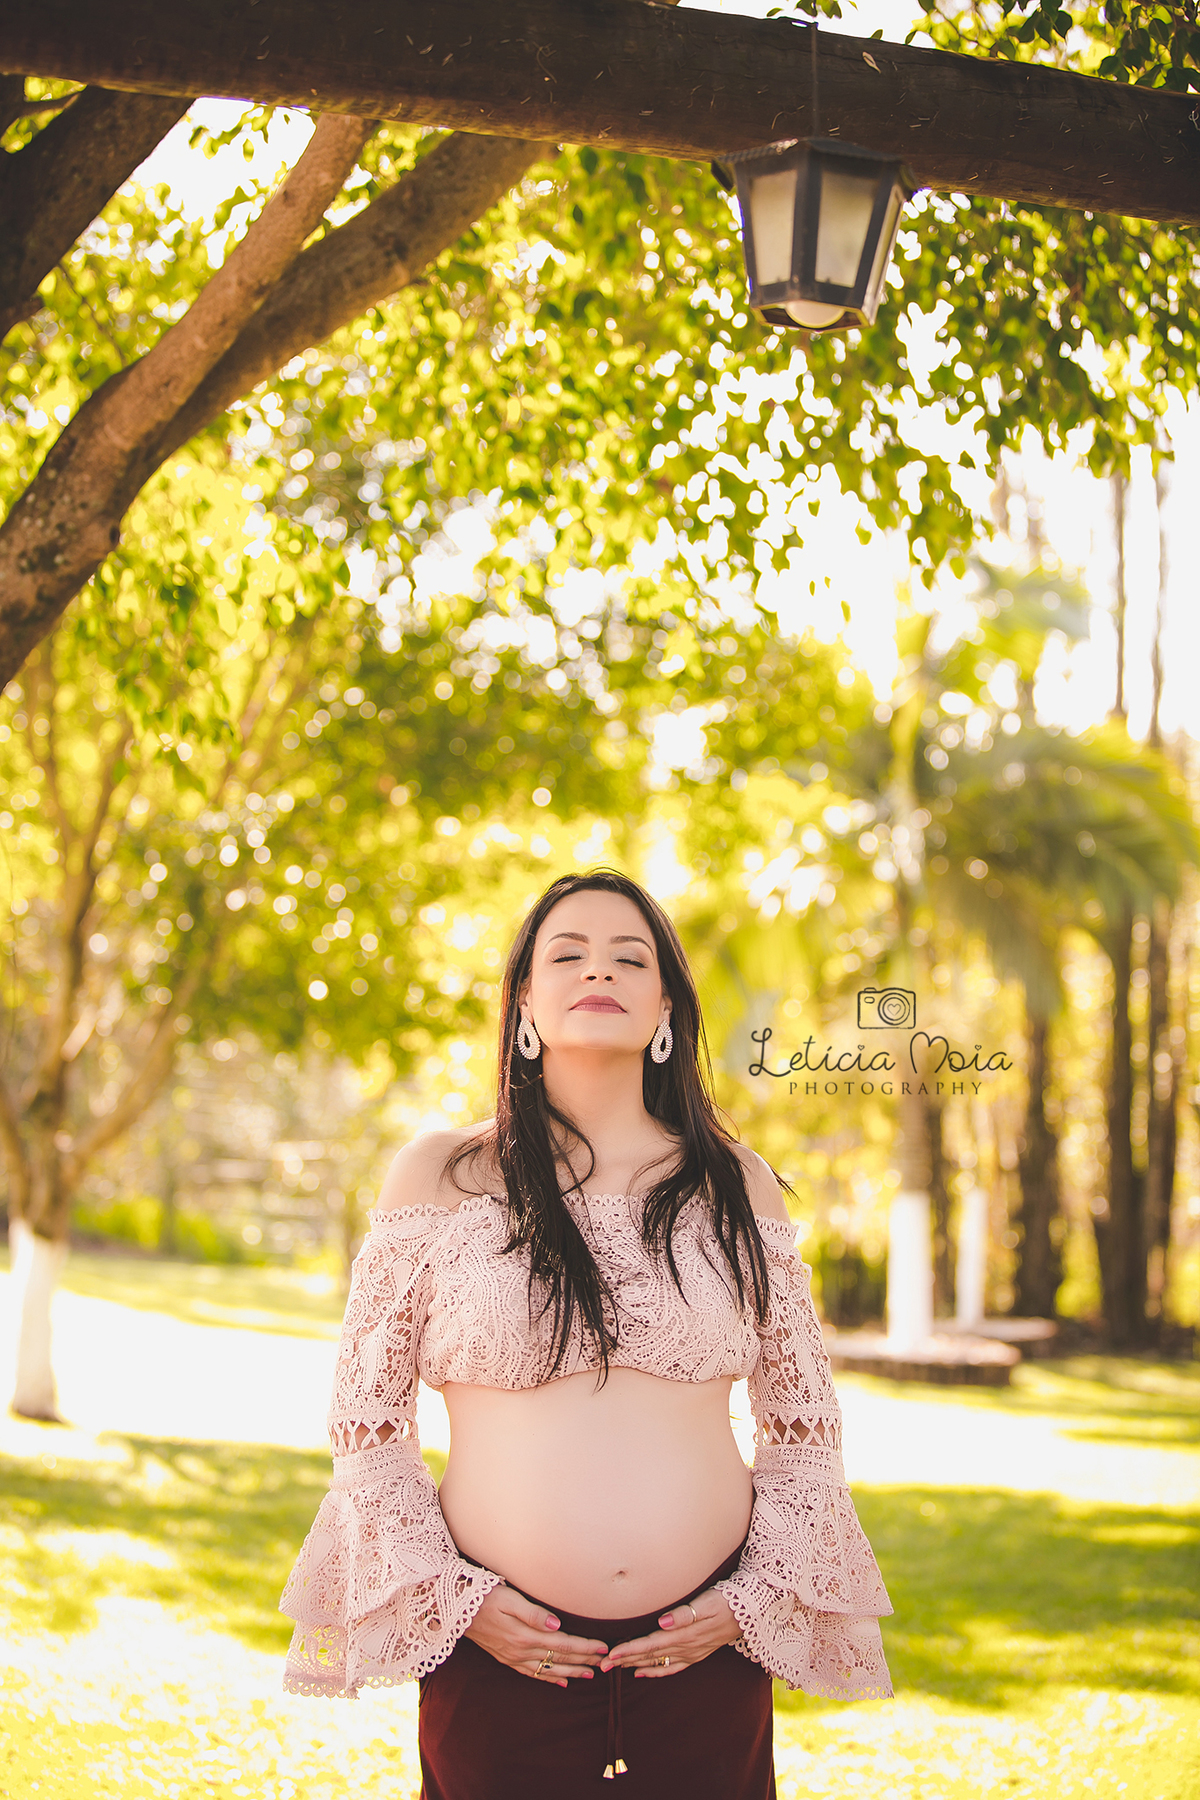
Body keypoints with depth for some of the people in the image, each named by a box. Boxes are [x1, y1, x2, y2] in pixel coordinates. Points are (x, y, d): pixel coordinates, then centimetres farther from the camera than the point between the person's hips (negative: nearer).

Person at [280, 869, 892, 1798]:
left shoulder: (734, 1187, 7)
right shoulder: (442, 1175, 2)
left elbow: (806, 1422, 12)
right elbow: (367, 1417, 4)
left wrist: (757, 1597, 1)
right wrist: (448, 1595, -5)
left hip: (704, 1656, 2)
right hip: (500, 1652, -1)